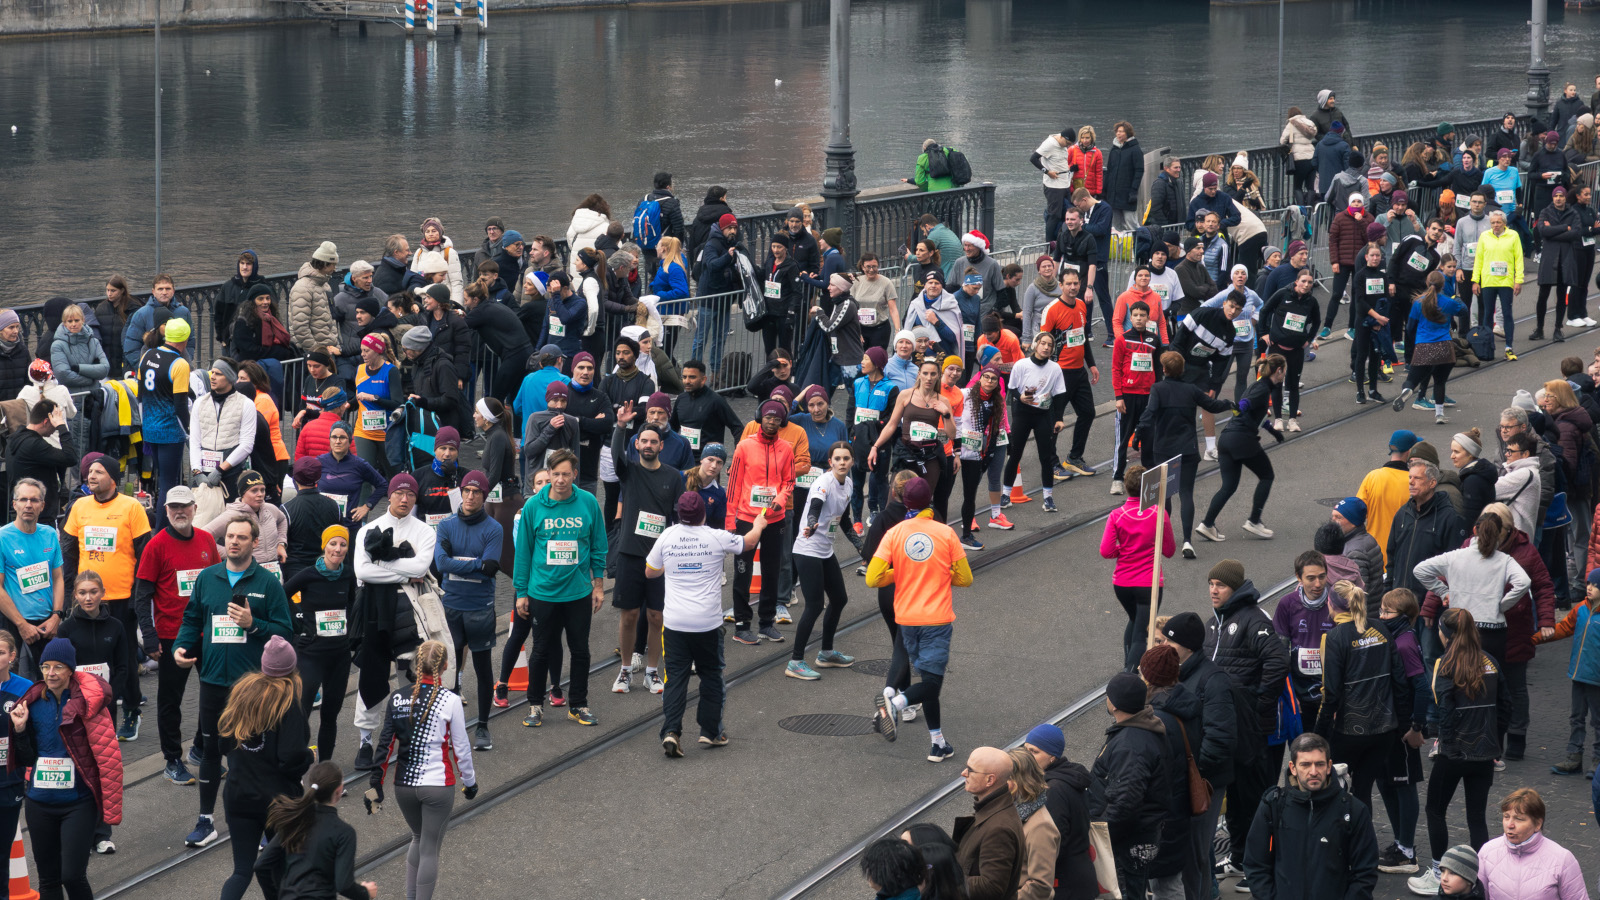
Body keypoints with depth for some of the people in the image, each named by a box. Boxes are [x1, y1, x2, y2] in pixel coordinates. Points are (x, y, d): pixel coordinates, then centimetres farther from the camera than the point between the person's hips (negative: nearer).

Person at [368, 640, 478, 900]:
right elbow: (461, 748, -5)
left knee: (419, 838, 24)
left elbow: (385, 742, 0)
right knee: (430, 849, 5)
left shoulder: (397, 698, -1)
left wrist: (376, 781, 7)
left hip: (404, 784, 4)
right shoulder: (450, 700, -10)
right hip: (438, 786, -4)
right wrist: (470, 782, 8)